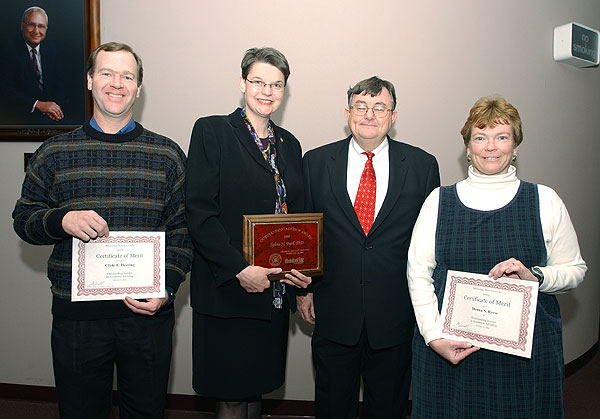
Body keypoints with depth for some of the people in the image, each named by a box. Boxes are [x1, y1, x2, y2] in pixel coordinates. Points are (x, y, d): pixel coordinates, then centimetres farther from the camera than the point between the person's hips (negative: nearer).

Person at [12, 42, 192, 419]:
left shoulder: (167, 155, 3)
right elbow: (24, 219, 8)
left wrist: (166, 289, -11)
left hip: (148, 313, 0)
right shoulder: (54, 153, 5)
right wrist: (62, 220, -14)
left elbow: (183, 231, 2)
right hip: (76, 314, 0)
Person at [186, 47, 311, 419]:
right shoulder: (212, 131, -6)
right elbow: (199, 211, -14)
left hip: (276, 288, 5)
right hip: (227, 290, -5)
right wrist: (239, 269, -19)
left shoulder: (289, 144, 12)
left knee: (257, 385, 16)